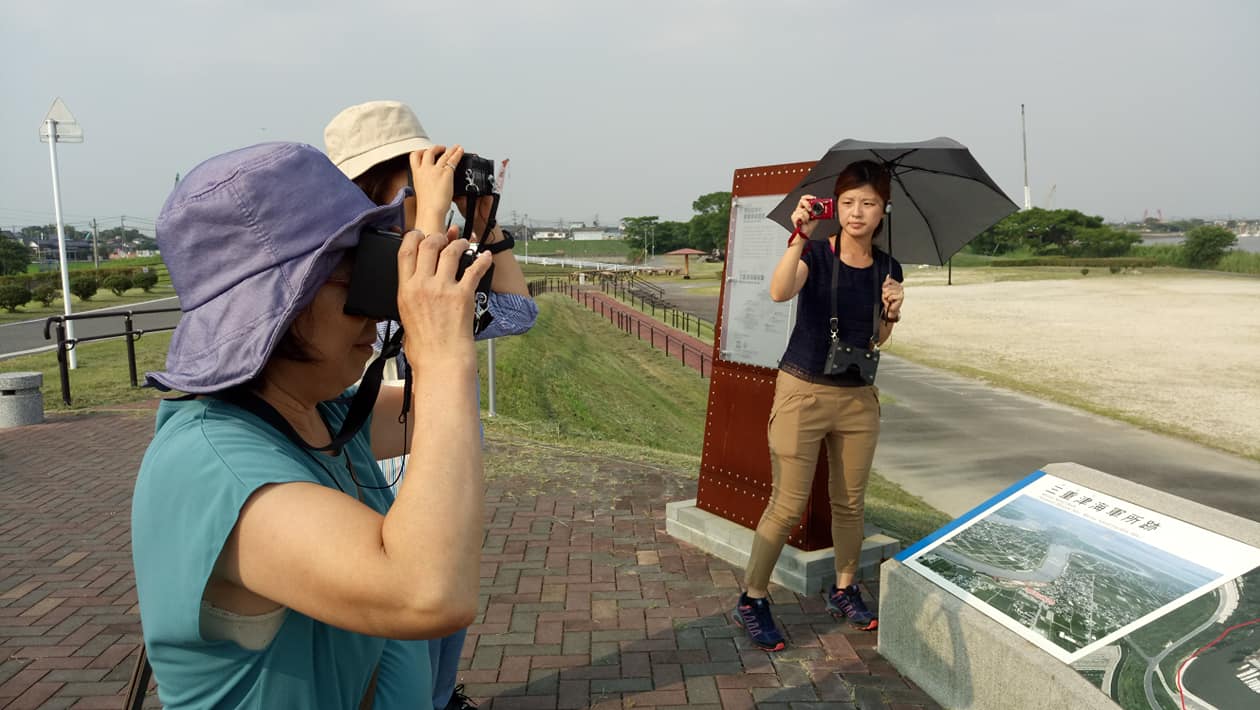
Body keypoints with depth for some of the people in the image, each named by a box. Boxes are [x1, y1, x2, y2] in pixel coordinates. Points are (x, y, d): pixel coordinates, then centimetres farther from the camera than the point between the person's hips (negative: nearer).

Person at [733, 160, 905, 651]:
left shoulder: (887, 268, 5)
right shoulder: (816, 253, -9)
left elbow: (876, 341, 13)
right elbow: (779, 291, -31)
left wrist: (892, 313, -6)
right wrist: (800, 236, -43)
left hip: (858, 398, 5)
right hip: (803, 392, -5)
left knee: (850, 503, 15)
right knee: (787, 506, -2)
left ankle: (844, 592, 35)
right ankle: (751, 601, 14)